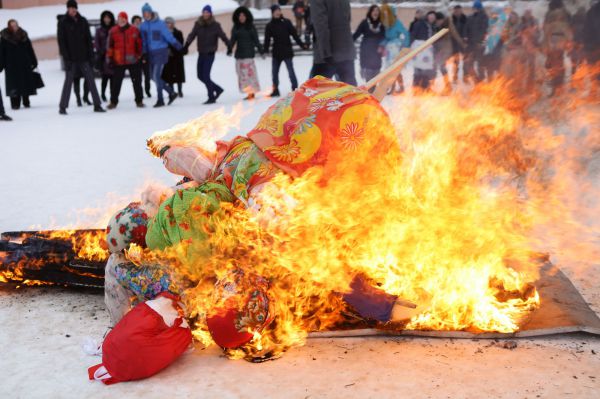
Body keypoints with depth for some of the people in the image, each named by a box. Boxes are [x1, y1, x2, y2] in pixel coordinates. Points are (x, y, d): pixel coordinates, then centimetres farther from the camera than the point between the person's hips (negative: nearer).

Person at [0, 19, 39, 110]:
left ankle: (26, 102, 16)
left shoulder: (23, 35, 7)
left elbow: (30, 49, 10)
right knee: (14, 84, -2)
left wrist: (34, 61, 7)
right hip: (11, 64, -3)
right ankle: (15, 103, 1)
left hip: (24, 63, 3)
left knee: (26, 83, 5)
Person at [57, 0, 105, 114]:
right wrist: (66, 57, -12)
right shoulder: (63, 22, -1)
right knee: (68, 81, 0)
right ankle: (62, 107, 8)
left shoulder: (83, 21, 8)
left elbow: (88, 39, 10)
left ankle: (97, 105, 5)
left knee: (90, 80, 1)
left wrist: (91, 54, 2)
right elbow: (61, 41, -5)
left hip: (84, 57, 3)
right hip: (71, 58, -3)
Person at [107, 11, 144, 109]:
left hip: (133, 61, 0)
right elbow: (110, 46, 6)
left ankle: (139, 101, 15)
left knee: (137, 82, 5)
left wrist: (140, 56, 4)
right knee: (116, 82, 4)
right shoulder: (113, 31, 3)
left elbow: (140, 44, 5)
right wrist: (109, 58, 4)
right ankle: (113, 101, 13)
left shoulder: (134, 30, 1)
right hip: (118, 62, 0)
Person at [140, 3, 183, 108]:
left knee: (156, 76, -12)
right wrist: (144, 54, 8)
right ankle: (171, 93, 23)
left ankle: (160, 100, -1)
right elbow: (144, 41, 12)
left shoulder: (160, 23, -9)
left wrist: (179, 46, -16)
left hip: (161, 52, -6)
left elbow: (169, 36, -11)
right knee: (153, 76, 8)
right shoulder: (143, 25, 6)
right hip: (151, 53, 6)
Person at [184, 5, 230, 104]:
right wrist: (186, 44, -17)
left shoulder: (215, 25, -6)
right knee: (200, 75, 9)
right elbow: (192, 35, -3)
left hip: (210, 54, -5)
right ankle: (218, 89, 26)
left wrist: (229, 46, -25)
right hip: (201, 53, 5)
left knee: (205, 75, -10)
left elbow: (223, 36, -11)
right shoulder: (198, 24, 3)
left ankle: (211, 97, 1)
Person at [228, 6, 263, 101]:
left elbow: (256, 40, 1)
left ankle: (252, 93, -4)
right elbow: (233, 40, 6)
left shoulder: (251, 27, 2)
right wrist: (230, 49, -8)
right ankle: (250, 93, 6)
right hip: (239, 53, 4)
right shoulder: (235, 28, 10)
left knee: (250, 72, -8)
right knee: (242, 74, 1)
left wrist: (260, 49, -7)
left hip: (249, 53, -4)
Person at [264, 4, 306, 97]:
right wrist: (265, 50, -9)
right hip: (276, 52, 3)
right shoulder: (270, 25, 3)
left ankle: (295, 89, 0)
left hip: (287, 51, -3)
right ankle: (275, 90, 19)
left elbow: (294, 34, -2)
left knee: (290, 71, -5)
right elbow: (267, 39, 2)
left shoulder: (286, 22, -2)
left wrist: (302, 44, -8)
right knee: (274, 72, 8)